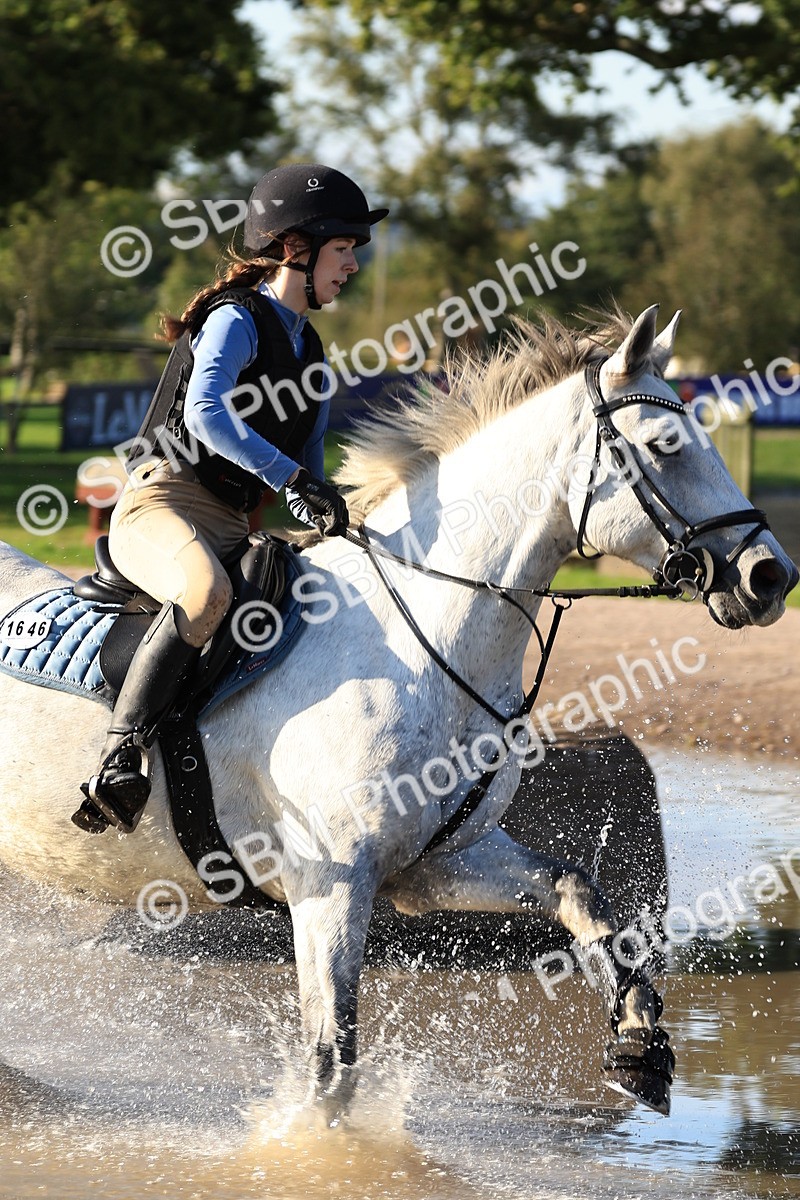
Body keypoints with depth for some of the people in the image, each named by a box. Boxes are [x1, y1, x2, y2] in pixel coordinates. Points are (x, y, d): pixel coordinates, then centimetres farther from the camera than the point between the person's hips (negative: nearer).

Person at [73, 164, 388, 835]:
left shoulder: (310, 353, 20)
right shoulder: (238, 320, -7)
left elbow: (310, 460, 24)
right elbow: (206, 413, -26)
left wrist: (336, 528, 5)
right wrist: (292, 477, -33)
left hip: (234, 528, 9)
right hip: (161, 504, -9)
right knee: (206, 592, -40)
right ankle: (121, 761, -42)